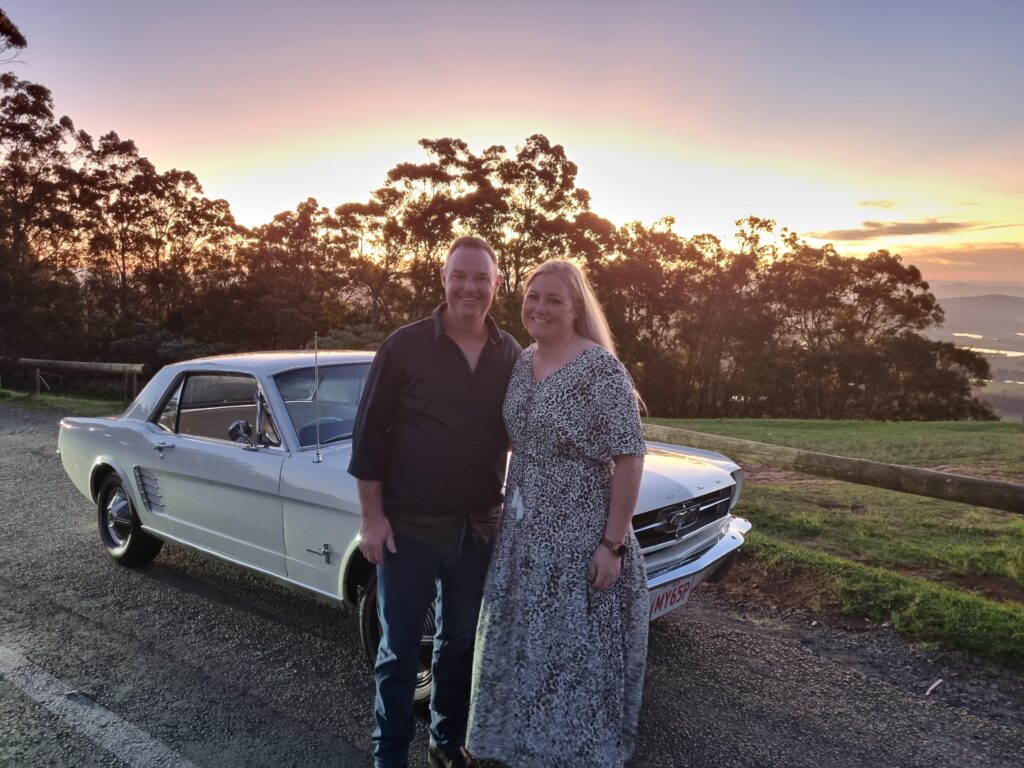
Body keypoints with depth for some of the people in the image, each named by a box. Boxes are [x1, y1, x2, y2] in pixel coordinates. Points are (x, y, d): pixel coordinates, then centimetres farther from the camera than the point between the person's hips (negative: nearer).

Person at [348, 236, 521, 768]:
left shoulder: (511, 355, 1)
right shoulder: (405, 345, -9)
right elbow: (369, 433, -7)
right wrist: (372, 517, -9)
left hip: (479, 528, 4)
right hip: (408, 526, -3)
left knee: (460, 643, 19)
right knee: (399, 651, 9)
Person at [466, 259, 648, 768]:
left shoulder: (600, 369, -18)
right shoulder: (521, 362, 4)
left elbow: (629, 458, -17)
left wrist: (613, 543, -18)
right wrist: (509, 515, 13)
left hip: (581, 538, -7)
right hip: (523, 533, 7)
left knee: (576, 655, 8)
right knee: (524, 650, 20)